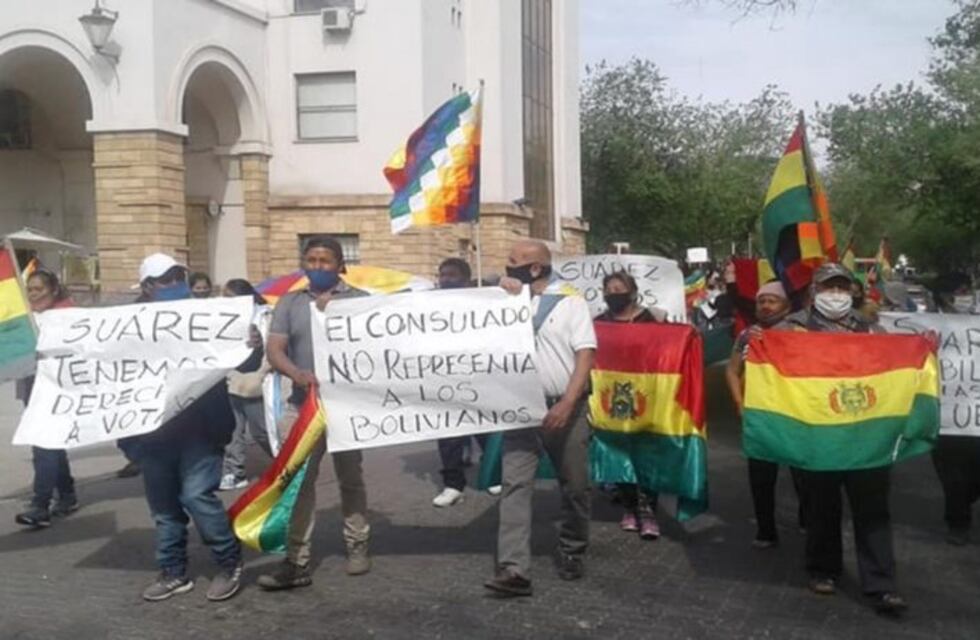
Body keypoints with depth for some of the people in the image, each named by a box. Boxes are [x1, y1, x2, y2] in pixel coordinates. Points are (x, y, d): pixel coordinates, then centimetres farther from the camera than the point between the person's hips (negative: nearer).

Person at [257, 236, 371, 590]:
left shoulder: (358, 300, 4)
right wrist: (297, 374, -21)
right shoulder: (289, 303, 9)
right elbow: (274, 349, -1)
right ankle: (296, 561, 0)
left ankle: (357, 545, 26)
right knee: (296, 481, -3)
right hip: (301, 404, 2)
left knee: (350, 478, 12)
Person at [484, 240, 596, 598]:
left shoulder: (570, 302, 0)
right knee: (515, 484, -9)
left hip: (564, 407, -3)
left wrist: (567, 403, -19)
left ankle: (572, 551, 29)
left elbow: (585, 355, -8)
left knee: (575, 485, 8)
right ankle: (514, 568, -13)